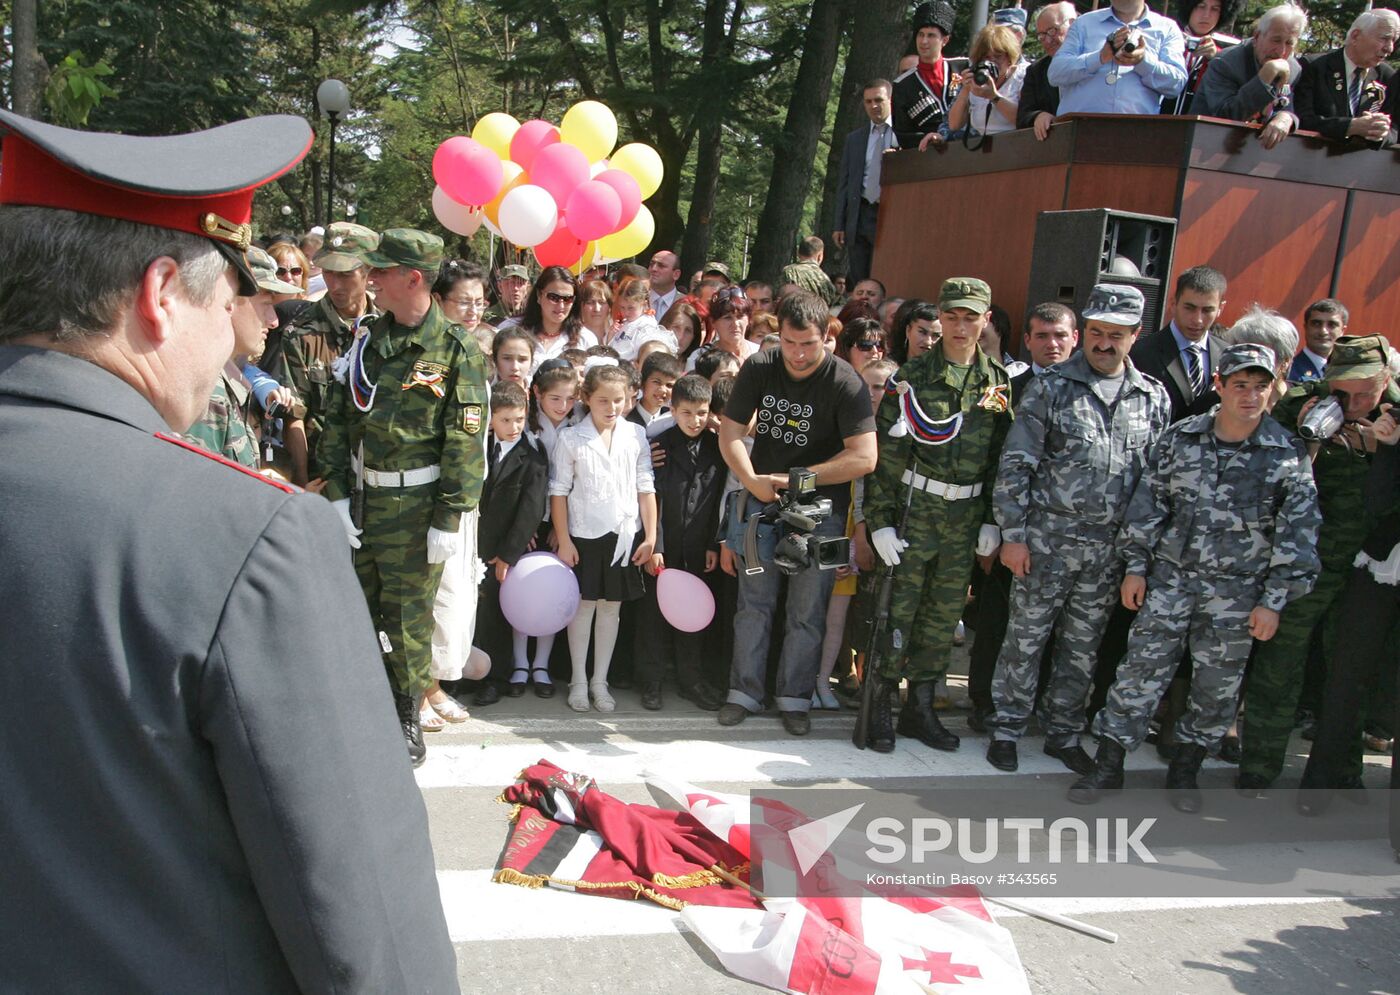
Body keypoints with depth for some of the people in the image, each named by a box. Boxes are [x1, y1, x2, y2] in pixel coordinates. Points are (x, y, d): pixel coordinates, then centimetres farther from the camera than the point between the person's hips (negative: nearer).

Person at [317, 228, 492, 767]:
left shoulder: (456, 350, -10)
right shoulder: (366, 339, 6)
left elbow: (465, 443, -11)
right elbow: (337, 417, 7)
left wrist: (450, 519, -14)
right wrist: (337, 494, 0)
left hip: (416, 504, -5)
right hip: (360, 497, 5)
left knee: (409, 615, 5)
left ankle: (407, 716, 21)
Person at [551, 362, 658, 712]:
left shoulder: (636, 435, 2)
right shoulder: (571, 439, -4)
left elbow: (646, 488, 4)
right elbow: (558, 492, -2)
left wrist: (650, 537, 1)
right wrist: (564, 541, -5)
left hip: (625, 535, 2)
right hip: (584, 536, -2)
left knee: (611, 606, 10)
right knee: (583, 605, 6)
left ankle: (600, 680, 21)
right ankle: (578, 680, 19)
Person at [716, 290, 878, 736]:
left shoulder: (845, 383, -16)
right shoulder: (759, 368, -5)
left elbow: (864, 457, -22)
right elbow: (730, 432, -1)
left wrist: (795, 479, -20)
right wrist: (753, 481, -17)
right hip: (762, 499, 2)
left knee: (808, 610, 4)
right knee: (755, 601, 6)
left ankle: (795, 696, 19)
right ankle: (745, 690, 19)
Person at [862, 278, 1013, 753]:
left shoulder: (998, 381, 7)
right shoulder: (913, 376, -4)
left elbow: (1003, 457, 9)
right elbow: (886, 452, -7)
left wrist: (992, 519, 4)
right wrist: (880, 519, -12)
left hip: (966, 514, 4)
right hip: (915, 508, -3)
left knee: (945, 614, 10)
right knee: (898, 609, -1)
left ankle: (920, 707, 23)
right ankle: (881, 708, 11)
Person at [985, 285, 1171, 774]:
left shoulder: (1154, 398, 6)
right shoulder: (1050, 387, -4)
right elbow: (1015, 466, -5)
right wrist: (1012, 535, -9)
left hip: (1110, 548, 3)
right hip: (1047, 541, -3)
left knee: (1083, 647, 13)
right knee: (1025, 638, 5)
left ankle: (1063, 733, 28)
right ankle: (1007, 729, 19)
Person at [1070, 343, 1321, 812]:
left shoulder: (1289, 456, -5)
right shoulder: (1180, 438, -1)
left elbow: (1296, 533, -3)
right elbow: (1148, 504, 5)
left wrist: (1273, 601, -5)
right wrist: (1136, 567, 3)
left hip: (1237, 590, 0)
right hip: (1170, 578, 1)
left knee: (1217, 685, 9)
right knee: (1140, 670, 0)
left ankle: (1185, 769, 29)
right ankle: (1108, 766, 12)